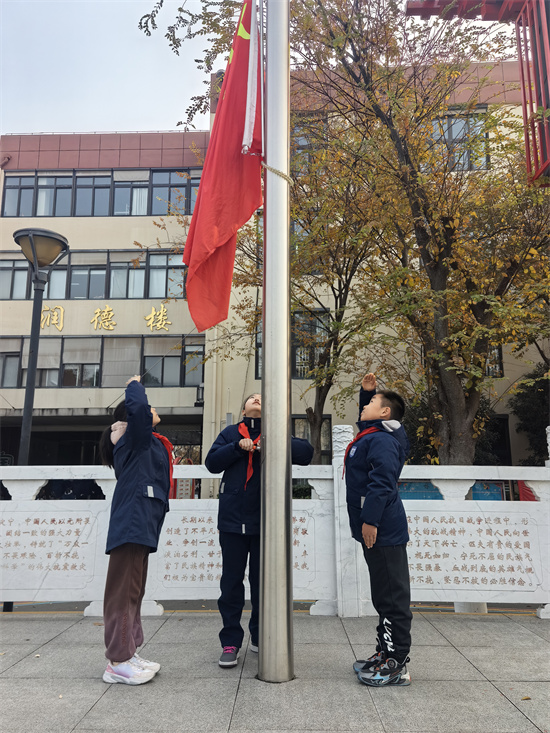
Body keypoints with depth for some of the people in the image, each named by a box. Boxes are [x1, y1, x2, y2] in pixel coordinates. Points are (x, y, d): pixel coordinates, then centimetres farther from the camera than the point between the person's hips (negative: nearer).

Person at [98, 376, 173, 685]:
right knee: (123, 591, -7)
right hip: (131, 523, -10)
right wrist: (135, 385, -7)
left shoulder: (150, 444, 23)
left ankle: (129, 653, 20)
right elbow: (138, 407, -22)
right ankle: (118, 661, -4)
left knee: (133, 591, 13)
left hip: (142, 525, 10)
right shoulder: (134, 440, -5)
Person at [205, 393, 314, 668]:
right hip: (233, 518, 0)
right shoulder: (230, 433, 12)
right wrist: (238, 447, -13)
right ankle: (230, 642, 15)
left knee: (263, 580, 11)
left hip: (266, 521, 0)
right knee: (231, 581, 5)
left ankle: (259, 636, 27)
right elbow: (212, 462, 1)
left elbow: (306, 453, -4)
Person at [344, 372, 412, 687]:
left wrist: (370, 520, -25)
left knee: (392, 595, -2)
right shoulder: (373, 435, 17)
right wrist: (366, 390, 28)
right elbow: (366, 422, 40)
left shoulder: (383, 440, -14)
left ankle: (397, 664, 6)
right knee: (385, 594, 17)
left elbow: (381, 481, -24)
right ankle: (386, 653, 28)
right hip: (378, 531, 11)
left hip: (383, 530, -11)